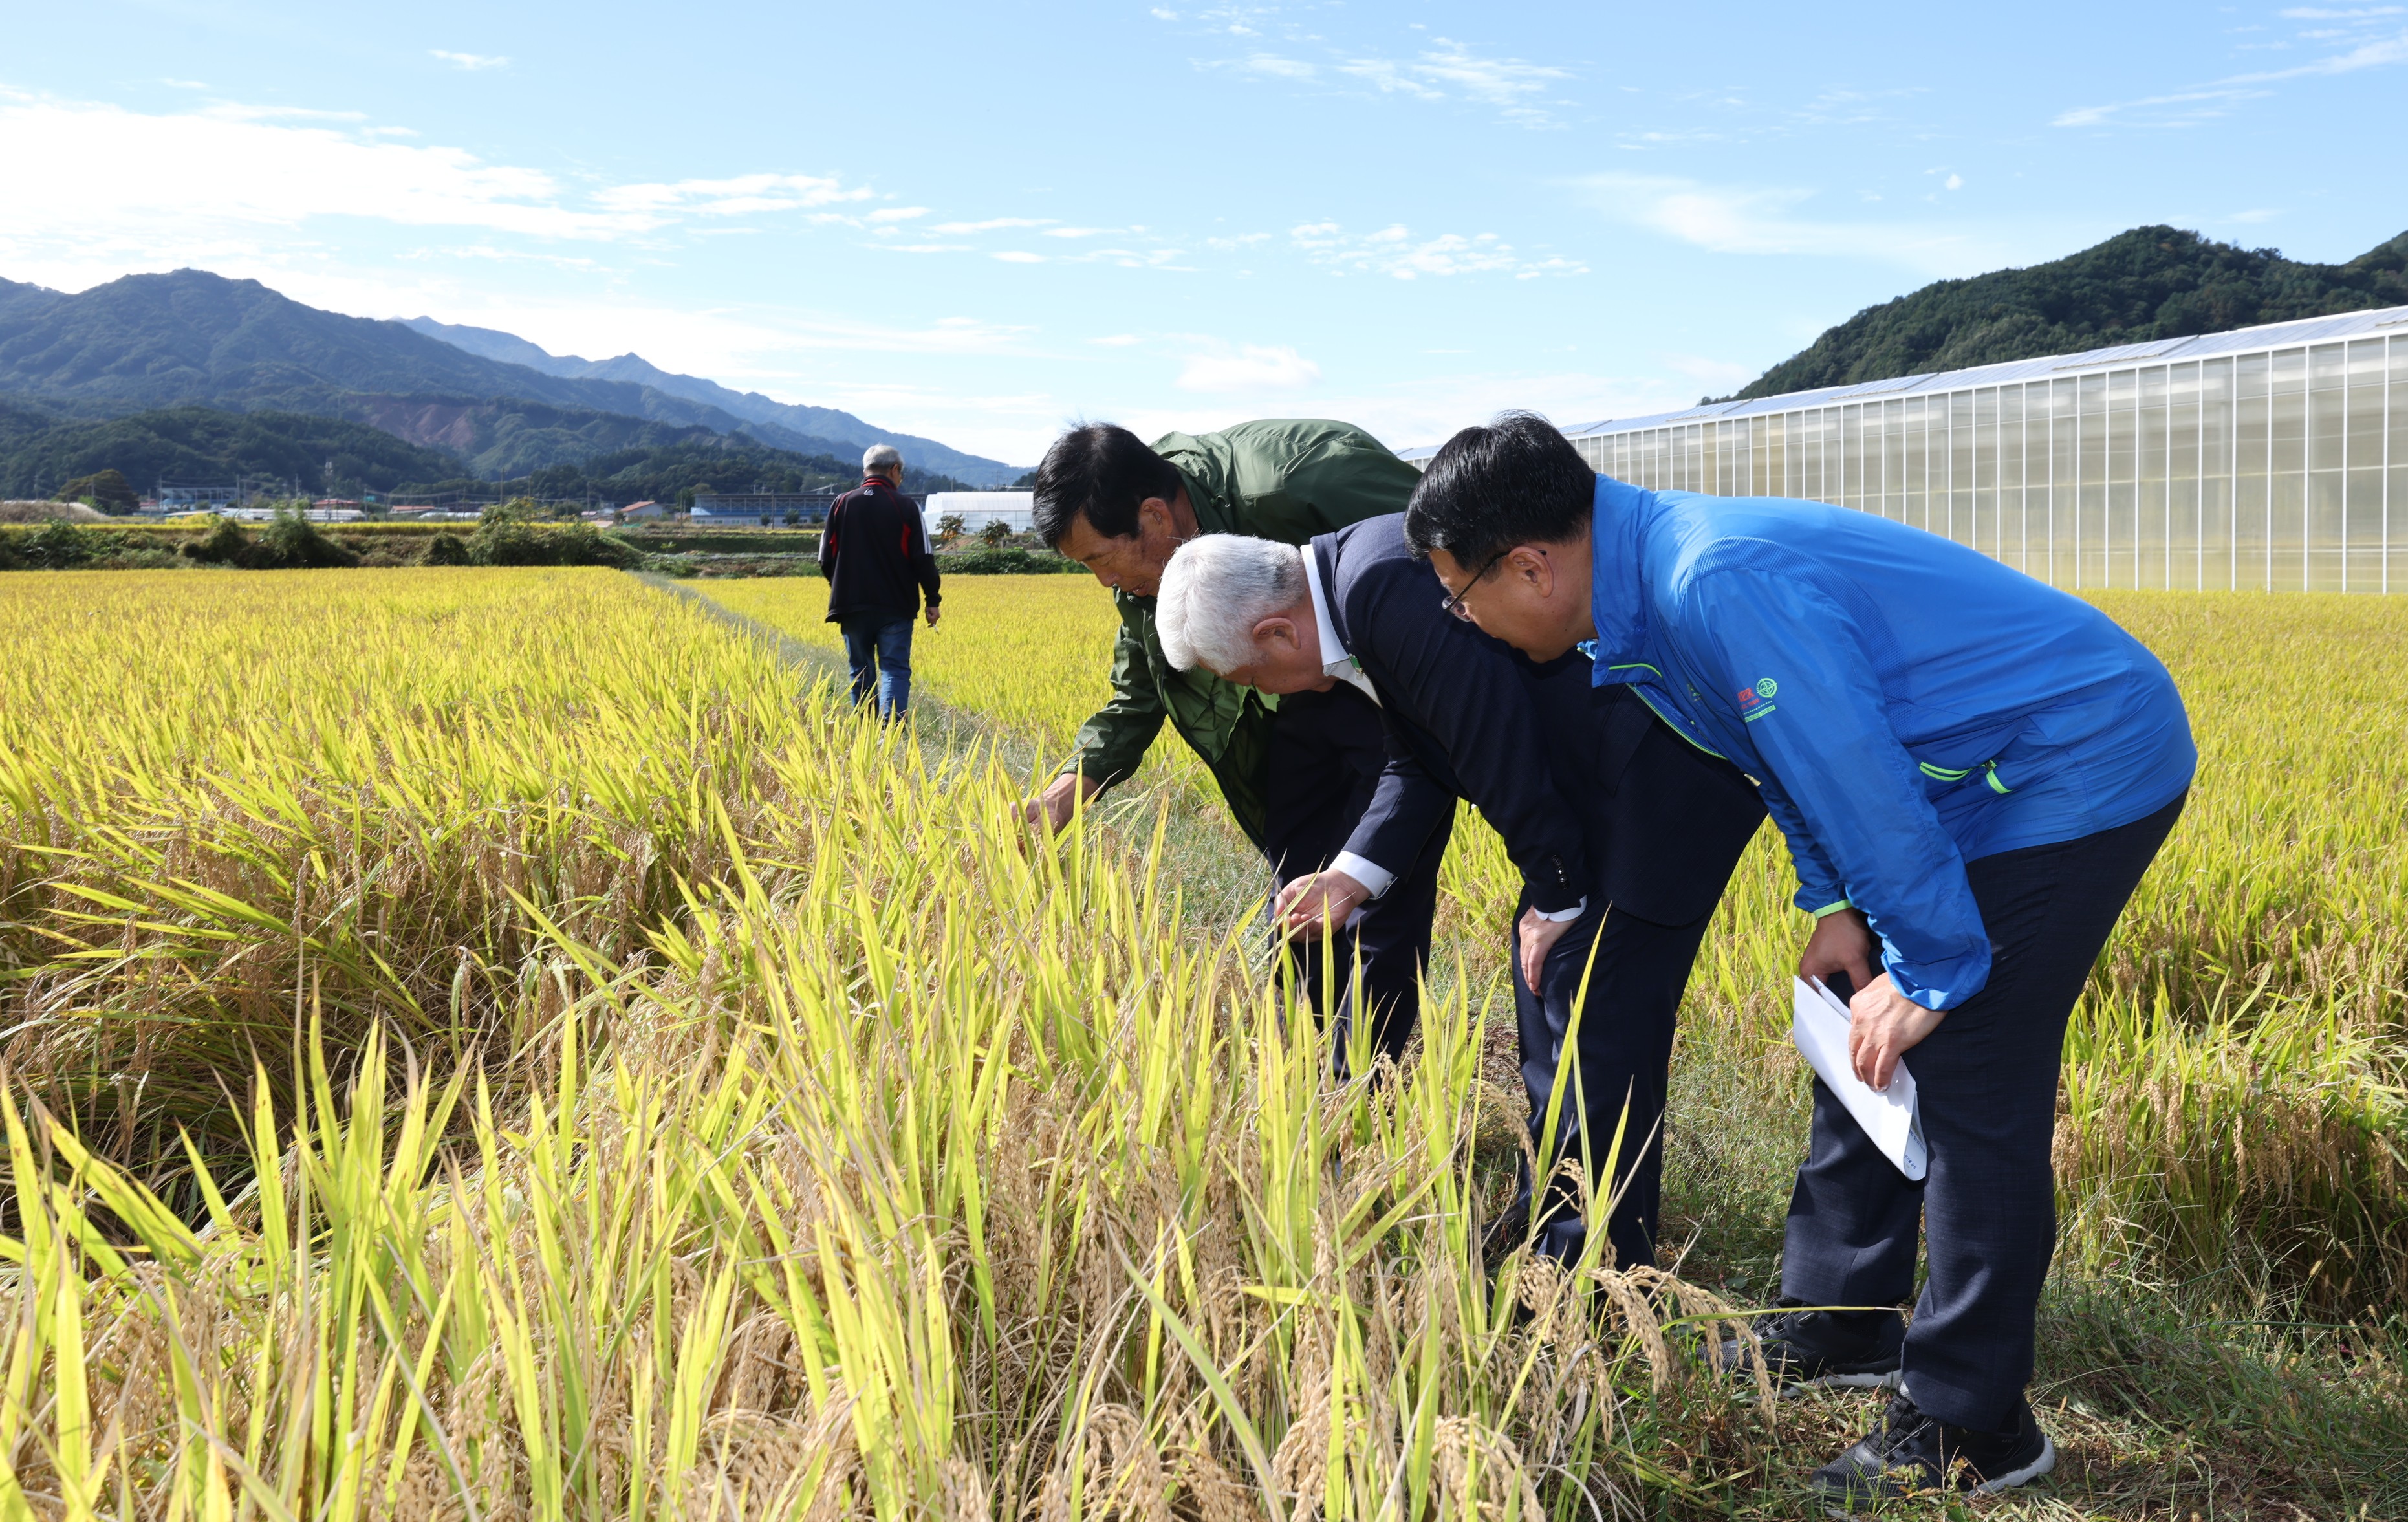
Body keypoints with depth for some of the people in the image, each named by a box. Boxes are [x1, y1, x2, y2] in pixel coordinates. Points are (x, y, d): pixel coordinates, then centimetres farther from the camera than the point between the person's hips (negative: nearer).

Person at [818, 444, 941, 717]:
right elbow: (923, 558, -6)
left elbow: (826, 559, 8)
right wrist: (933, 600, 3)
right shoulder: (906, 507, -4)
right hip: (895, 608, -3)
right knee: (895, 669, -3)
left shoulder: (841, 504, 4)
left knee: (862, 673, 12)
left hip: (851, 606, 3)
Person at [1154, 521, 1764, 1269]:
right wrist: (1352, 875, 7)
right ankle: (1550, 1216, 31)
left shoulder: (1383, 585, -24)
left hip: (1670, 766, -11)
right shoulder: (1356, 575, 8)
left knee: (1593, 1004, -7)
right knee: (1545, 965, 18)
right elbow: (1424, 765, 17)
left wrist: (1558, 896, -12)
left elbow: (1498, 740, -23)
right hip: (1608, 768, 11)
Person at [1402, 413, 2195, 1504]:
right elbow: (1794, 751, 12)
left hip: (2087, 756, -10)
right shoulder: (1658, 576, 1)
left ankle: (1970, 1430, 3)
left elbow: (1858, 776, -29)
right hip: (2002, 772, 10)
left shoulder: (1719, 585, -31)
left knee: (1963, 1078, -10)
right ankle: (1835, 1330, 27)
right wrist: (1834, 909, 5)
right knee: (1866, 1036, 13)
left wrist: (1930, 975, -19)